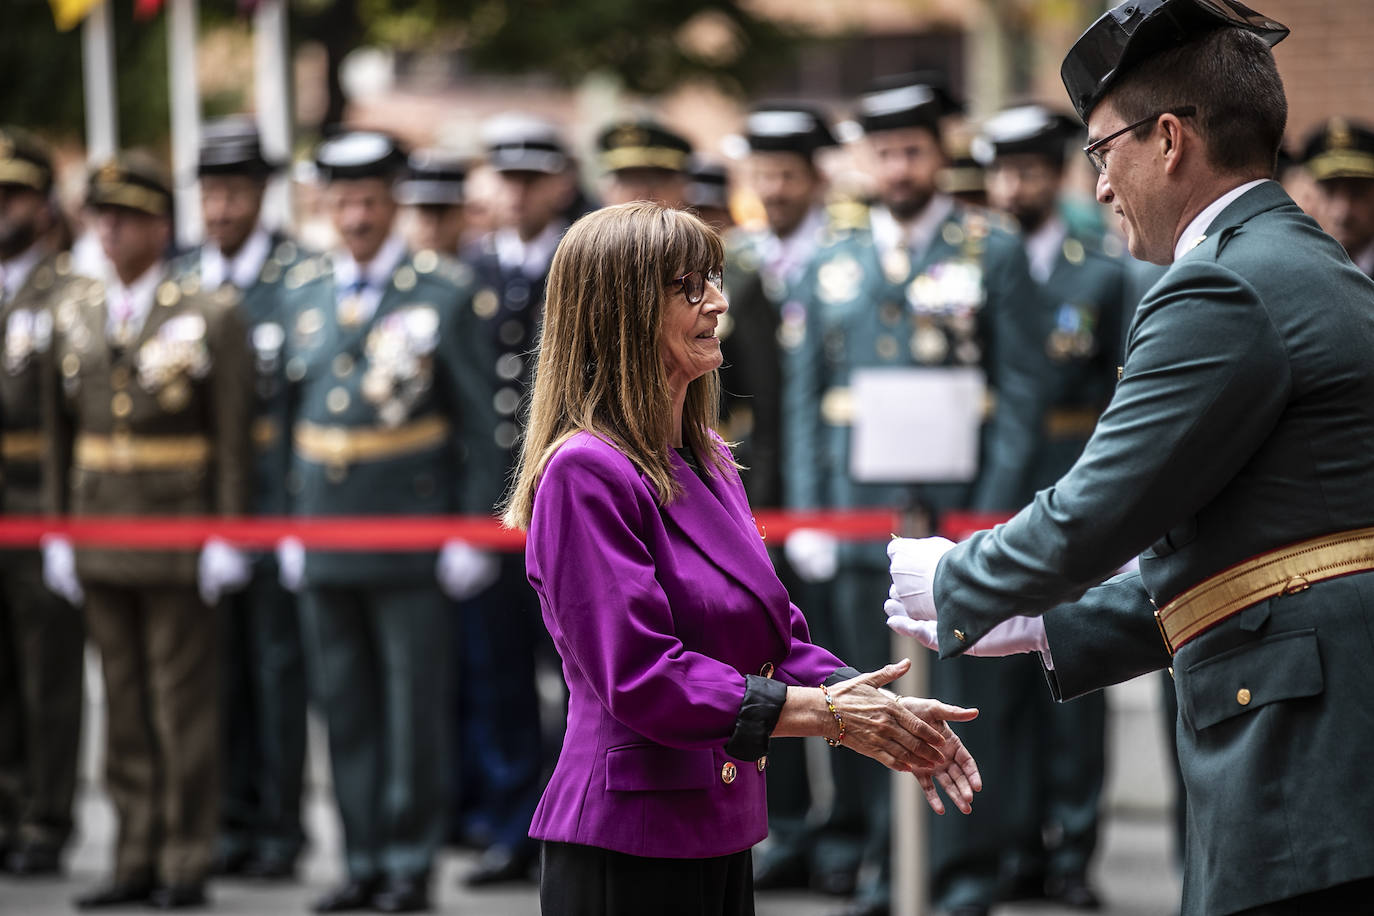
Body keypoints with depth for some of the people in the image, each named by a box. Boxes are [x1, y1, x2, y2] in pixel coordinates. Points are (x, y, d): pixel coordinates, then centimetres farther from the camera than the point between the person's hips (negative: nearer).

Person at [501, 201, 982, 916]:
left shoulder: (709, 462, 13)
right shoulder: (585, 471, -15)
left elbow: (776, 637, 13)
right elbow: (639, 680, -21)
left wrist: (879, 717, -3)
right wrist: (821, 713, -21)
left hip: (718, 842, 9)